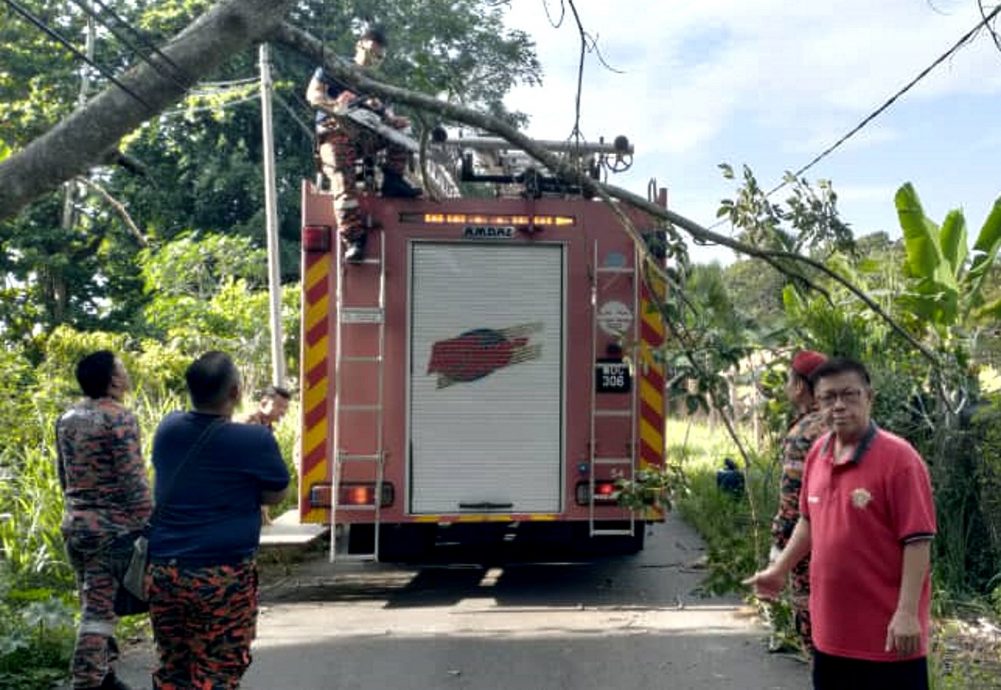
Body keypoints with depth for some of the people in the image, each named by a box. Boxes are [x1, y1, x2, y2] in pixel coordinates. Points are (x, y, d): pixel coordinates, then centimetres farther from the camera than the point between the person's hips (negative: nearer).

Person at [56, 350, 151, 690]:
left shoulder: (67, 419, 9)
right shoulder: (119, 418, -15)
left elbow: (63, 475, 17)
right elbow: (133, 480, -17)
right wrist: (147, 528, -12)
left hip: (74, 524, 8)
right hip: (110, 527, -8)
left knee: (92, 605, 18)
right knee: (100, 611, -4)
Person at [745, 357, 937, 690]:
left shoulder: (898, 458, -16)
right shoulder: (817, 453, 5)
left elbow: (918, 541, -18)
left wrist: (907, 613, -21)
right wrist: (779, 569, 19)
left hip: (885, 631, -7)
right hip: (830, 626, 7)